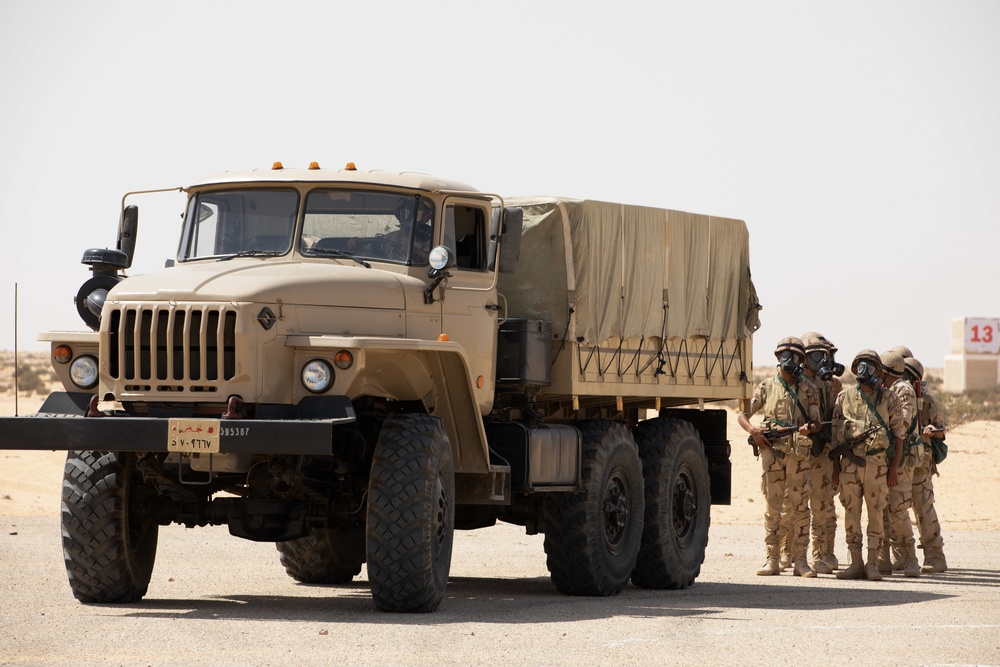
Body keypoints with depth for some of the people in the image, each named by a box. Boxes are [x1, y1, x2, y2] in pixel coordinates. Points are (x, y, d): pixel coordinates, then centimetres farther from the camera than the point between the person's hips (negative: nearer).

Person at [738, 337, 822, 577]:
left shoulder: (808, 390, 10)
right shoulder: (766, 387, 8)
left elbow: (816, 422, 7)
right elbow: (743, 415, 10)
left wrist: (809, 428, -17)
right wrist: (753, 430, -10)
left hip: (799, 452, 0)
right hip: (772, 451, 0)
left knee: (800, 506, -1)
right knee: (772, 506, -1)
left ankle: (800, 561, 3)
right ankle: (772, 560, 3)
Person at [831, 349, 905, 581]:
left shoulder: (889, 399, 5)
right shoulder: (844, 397, 10)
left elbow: (898, 434, 4)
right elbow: (836, 433, 12)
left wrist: (894, 467, -3)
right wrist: (835, 466, 6)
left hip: (878, 463, -2)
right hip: (849, 463, 2)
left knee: (876, 514, -1)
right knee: (851, 514, 3)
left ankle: (872, 564, 4)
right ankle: (856, 563, 9)